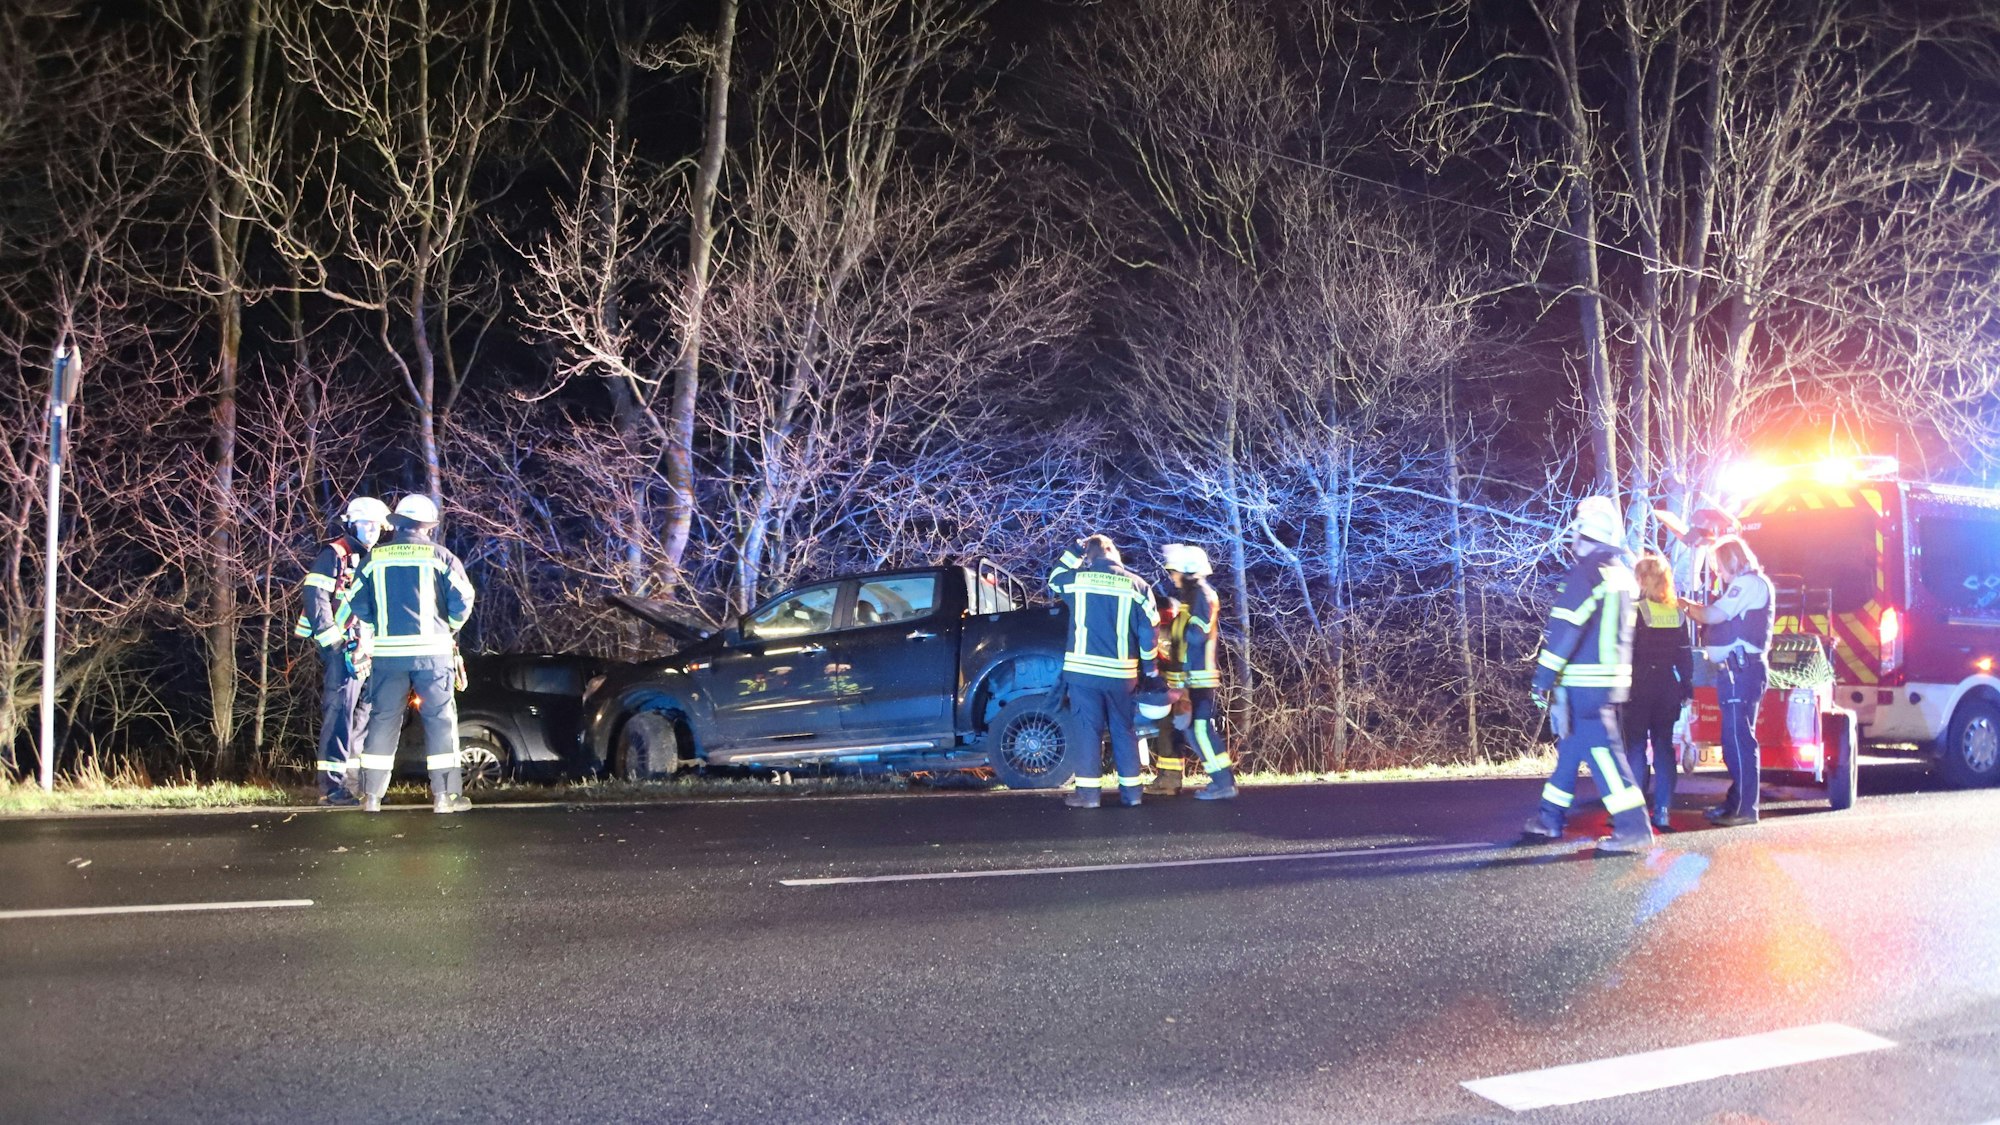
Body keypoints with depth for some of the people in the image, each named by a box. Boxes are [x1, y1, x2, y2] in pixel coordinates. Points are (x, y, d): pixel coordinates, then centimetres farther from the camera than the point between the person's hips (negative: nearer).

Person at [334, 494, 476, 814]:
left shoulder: (375, 557, 6)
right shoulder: (440, 557, -1)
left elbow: (356, 602, 7)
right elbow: (462, 600, -5)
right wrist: (449, 629, 14)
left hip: (387, 651, 3)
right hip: (431, 650, -3)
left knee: (383, 719, 9)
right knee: (440, 719, 2)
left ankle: (371, 796, 11)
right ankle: (445, 795, 1)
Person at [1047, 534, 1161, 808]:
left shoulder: (1077, 579, -2)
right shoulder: (1136, 584, 1)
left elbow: (1054, 580, 22)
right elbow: (1149, 631, 3)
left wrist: (1074, 552, 26)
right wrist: (1151, 670, 12)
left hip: (1083, 669, -2)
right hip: (1122, 673, 2)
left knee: (1088, 730, 3)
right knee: (1124, 731, 12)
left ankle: (1088, 791, 0)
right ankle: (1130, 791, 14)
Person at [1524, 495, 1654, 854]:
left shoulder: (1587, 572, -14)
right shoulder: (1623, 573, 13)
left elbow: (1564, 631, -17)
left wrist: (1543, 678, -14)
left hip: (1584, 682, -9)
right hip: (1613, 678, 9)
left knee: (1602, 750, -7)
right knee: (1571, 746, 16)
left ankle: (1633, 827, -9)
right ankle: (1550, 819, 23)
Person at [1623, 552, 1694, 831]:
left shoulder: (1635, 610, -11)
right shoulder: (1678, 612, 5)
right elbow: (1686, 654, 8)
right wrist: (1687, 690, 13)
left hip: (1640, 687, -4)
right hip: (1668, 687, 5)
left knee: (1636, 747, 2)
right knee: (1664, 747, 8)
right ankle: (1663, 811, 8)